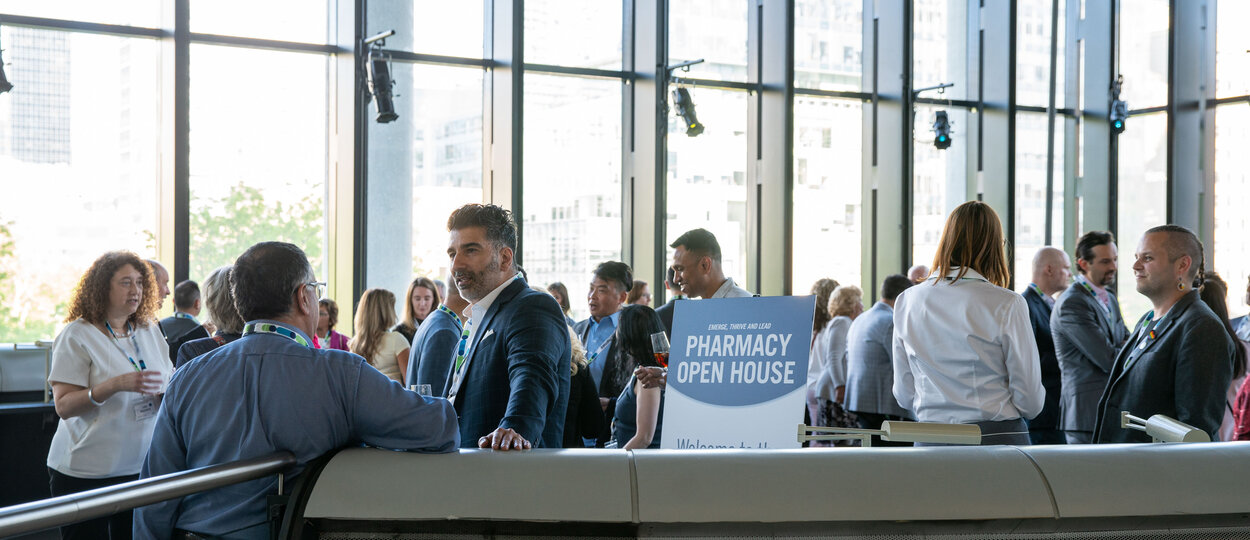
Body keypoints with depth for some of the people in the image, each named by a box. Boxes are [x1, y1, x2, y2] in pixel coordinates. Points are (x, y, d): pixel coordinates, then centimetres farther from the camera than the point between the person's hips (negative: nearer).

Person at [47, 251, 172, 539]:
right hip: (85, 472, -5)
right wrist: (116, 385, -26)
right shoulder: (76, 335, -7)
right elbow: (63, 405, -13)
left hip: (141, 467, 5)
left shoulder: (149, 331, 9)